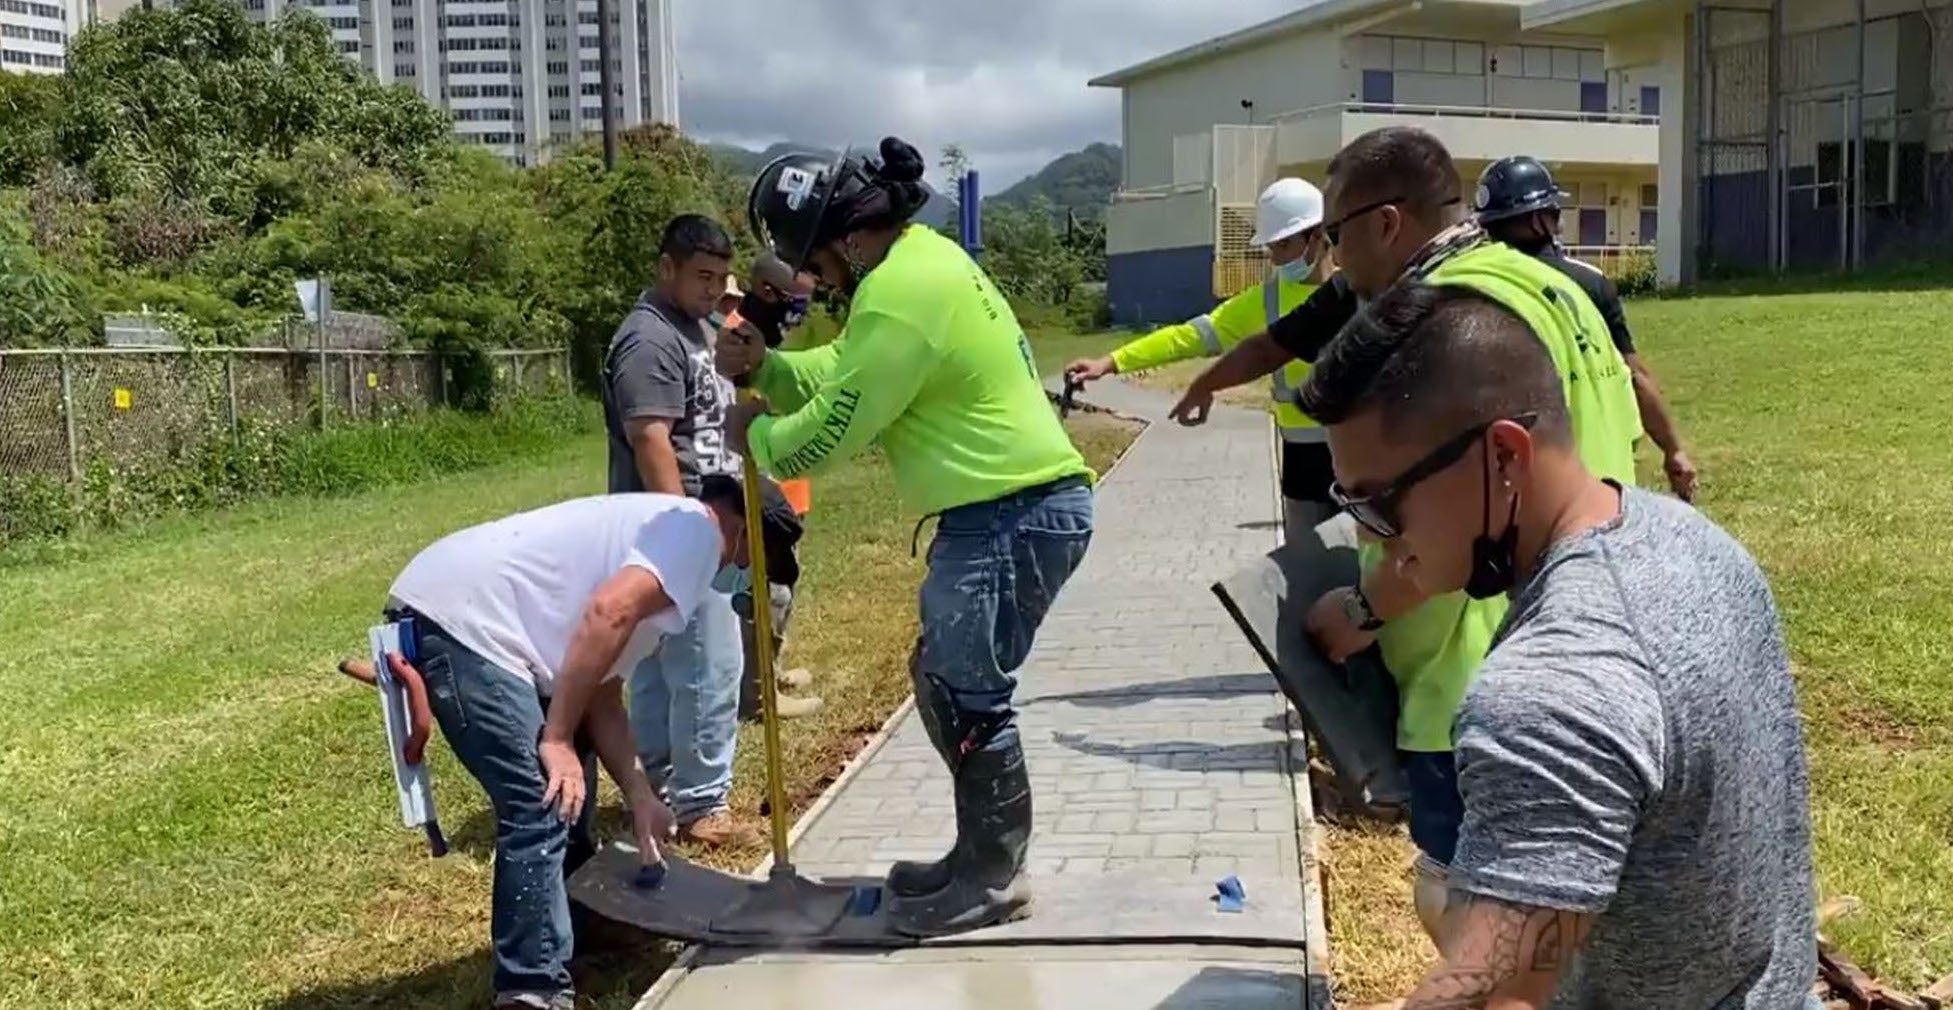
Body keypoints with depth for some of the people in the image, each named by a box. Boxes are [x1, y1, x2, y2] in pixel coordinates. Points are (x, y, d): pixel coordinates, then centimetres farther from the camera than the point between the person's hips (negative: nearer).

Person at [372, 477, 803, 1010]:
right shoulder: (697, 528, -3)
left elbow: (603, 694, 23)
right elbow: (608, 613, -20)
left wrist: (639, 794, 16)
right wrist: (557, 739, -17)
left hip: (459, 614, 11)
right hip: (459, 619, -11)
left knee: (566, 791, 25)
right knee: (543, 810, -11)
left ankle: (570, 926, 40)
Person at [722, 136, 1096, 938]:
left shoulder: (900, 294, -21)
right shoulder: (916, 258, 13)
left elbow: (835, 427, -15)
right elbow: (841, 372, 20)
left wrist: (756, 438, 2)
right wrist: (764, 367, 4)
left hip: (1015, 515, -11)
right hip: (1003, 509, 11)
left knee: (968, 697, -4)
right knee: (940, 679, 17)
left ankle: (995, 880, 10)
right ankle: (979, 856, 28)